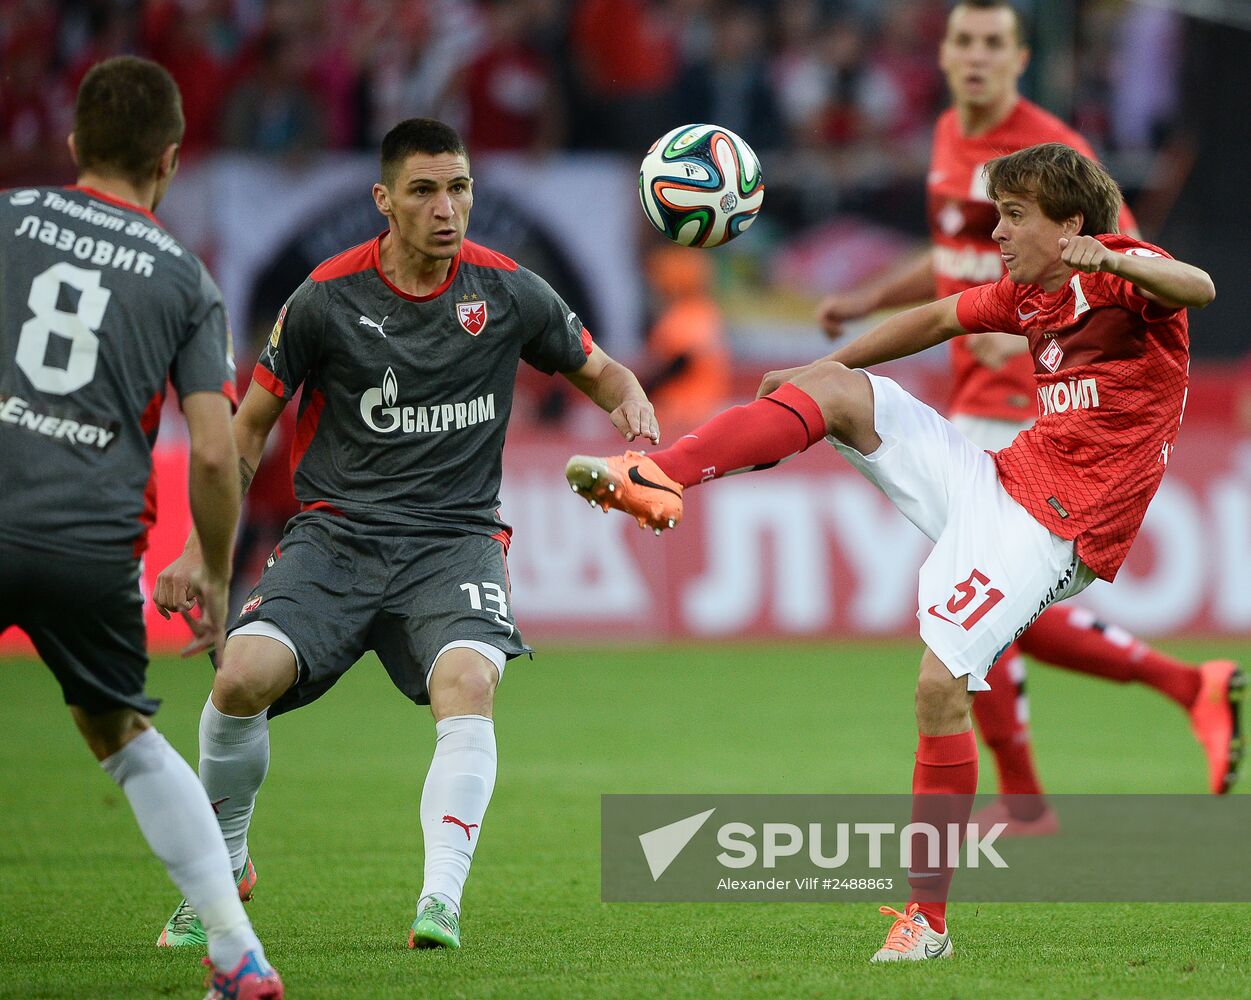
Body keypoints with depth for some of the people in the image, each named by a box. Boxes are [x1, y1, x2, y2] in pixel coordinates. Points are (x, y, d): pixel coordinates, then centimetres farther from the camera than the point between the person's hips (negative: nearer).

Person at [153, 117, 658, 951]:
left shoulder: (508, 292, 1)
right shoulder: (326, 300, -3)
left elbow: (597, 369, 17)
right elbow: (251, 426, 8)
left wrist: (631, 403, -8)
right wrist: (199, 550, 1)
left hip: (456, 538, 0)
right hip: (337, 532, 0)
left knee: (468, 683, -30)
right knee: (244, 676, -22)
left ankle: (441, 899, -33)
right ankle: (220, 867, 3)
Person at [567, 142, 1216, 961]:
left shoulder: (1122, 272, -11)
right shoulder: (1026, 295, 13)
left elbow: (1199, 289, -32)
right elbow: (938, 319, 29)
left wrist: (1114, 263, -51)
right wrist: (826, 362, 33)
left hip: (1052, 529, -8)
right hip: (997, 483, 8)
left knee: (942, 683, -21)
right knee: (833, 391, -1)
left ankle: (927, 917, -12)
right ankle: (657, 478, -12)